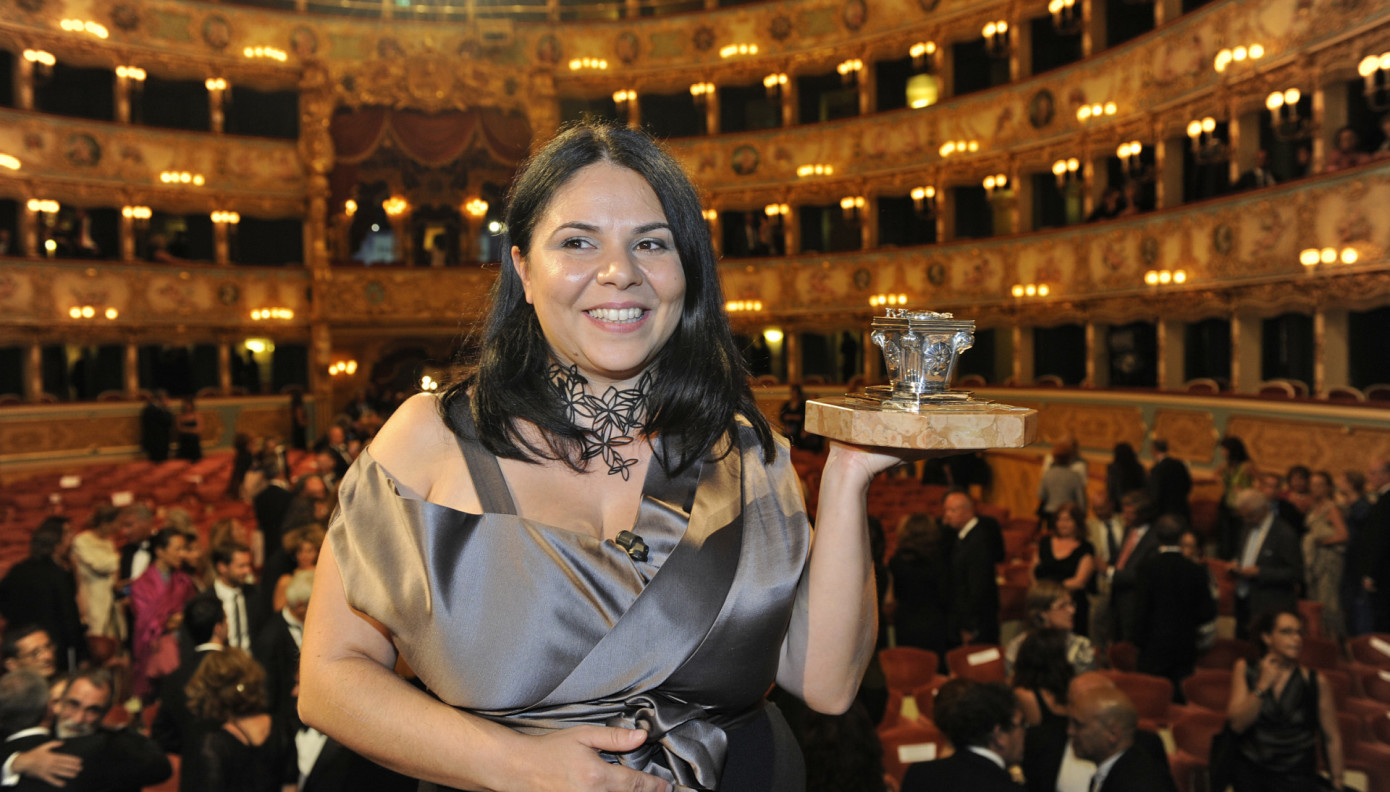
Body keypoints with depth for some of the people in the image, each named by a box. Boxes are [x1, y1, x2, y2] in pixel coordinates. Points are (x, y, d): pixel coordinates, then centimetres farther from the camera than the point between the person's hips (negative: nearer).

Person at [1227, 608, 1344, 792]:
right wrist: (1262, 686, -15)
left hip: (1295, 777, -2)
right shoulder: (1245, 670, 0)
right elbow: (1237, 724, -8)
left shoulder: (1316, 682, -4)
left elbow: (1332, 738, 1)